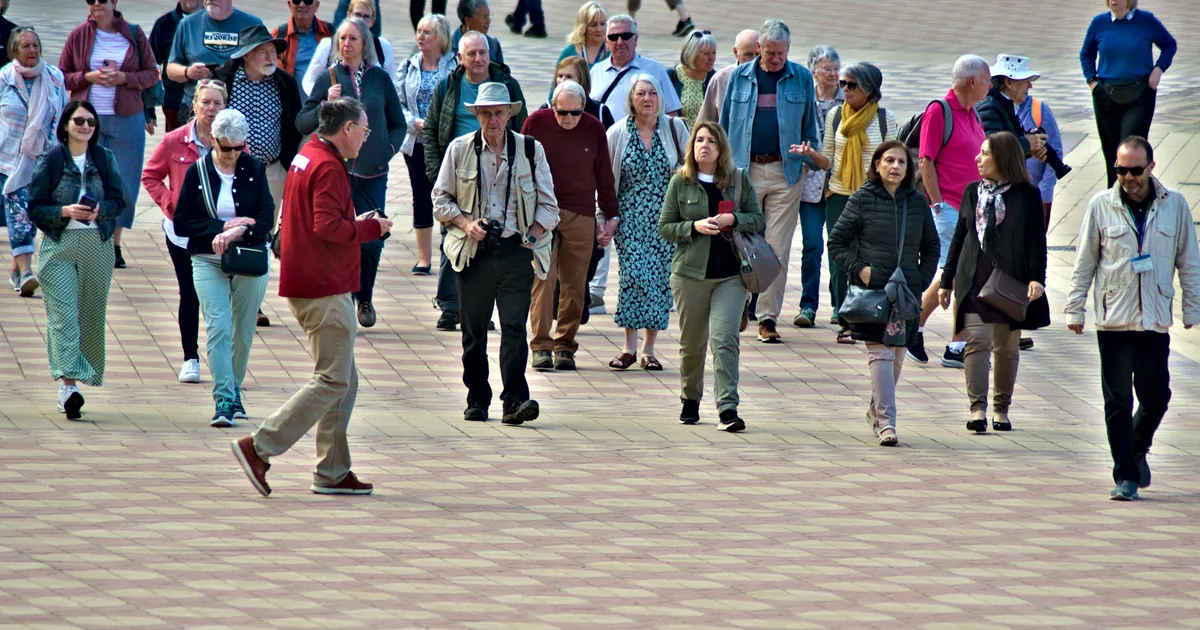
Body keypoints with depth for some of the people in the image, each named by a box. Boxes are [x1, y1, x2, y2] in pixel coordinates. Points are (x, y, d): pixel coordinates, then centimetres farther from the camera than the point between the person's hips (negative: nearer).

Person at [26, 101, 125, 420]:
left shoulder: (104, 159, 6)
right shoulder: (50, 161, -2)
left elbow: (118, 202, 5)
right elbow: (35, 208, -3)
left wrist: (100, 210, -16)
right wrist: (65, 211, -19)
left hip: (97, 246, 3)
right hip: (59, 245, -3)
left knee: (91, 315, 6)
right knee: (63, 314, -14)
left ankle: (71, 382, 19)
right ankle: (68, 384, -23)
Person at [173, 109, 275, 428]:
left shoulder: (254, 169, 2)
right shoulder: (197, 172, -1)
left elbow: (266, 219, -3)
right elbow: (182, 224, -3)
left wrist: (236, 232, -21)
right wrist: (223, 226, -13)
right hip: (208, 262, -2)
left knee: (243, 331, 6)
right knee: (218, 327, -14)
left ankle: (233, 392, 24)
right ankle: (223, 400, -19)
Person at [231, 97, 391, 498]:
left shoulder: (306, 157, 16)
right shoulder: (328, 167, -15)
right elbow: (327, 226, -24)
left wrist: (357, 225, 13)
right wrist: (370, 229, -10)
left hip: (305, 284, 11)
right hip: (326, 290, -11)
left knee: (343, 381, 13)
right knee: (333, 381, -8)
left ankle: (333, 473, 13)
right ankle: (259, 447, -12)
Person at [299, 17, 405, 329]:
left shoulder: (379, 78, 6)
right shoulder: (329, 78, 2)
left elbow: (398, 123, 15)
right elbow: (302, 123, 1)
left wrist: (390, 147, -2)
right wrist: (326, 104, -15)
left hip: (373, 173, 1)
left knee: (373, 240, 0)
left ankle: (364, 298, 21)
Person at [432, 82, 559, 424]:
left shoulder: (531, 150, 6)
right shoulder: (460, 149, 6)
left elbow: (548, 204, 12)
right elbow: (440, 198, 10)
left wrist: (532, 236, -2)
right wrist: (466, 223, -6)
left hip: (515, 251, -1)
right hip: (475, 252, 1)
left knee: (514, 326, -11)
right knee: (474, 329, 5)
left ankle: (516, 400, -16)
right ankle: (477, 400, 15)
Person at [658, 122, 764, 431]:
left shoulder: (739, 180, 5)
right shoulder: (680, 182, 3)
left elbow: (758, 221, 7)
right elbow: (665, 227, 3)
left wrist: (733, 220, -12)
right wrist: (695, 226, -14)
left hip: (731, 274, -1)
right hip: (691, 273, 1)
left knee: (724, 338, -13)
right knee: (691, 343, 9)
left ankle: (727, 409, -16)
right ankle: (690, 401, 30)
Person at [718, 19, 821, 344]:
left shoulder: (801, 78, 7)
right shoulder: (740, 77, 7)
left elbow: (809, 125, 13)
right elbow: (725, 123, 11)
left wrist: (812, 156, -2)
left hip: (785, 173, 0)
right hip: (746, 170, 0)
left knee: (778, 249, -2)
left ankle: (768, 316, 3)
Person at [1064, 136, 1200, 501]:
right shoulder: (1101, 206, 1)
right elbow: (1084, 263, 5)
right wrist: (1075, 309, 4)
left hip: (1155, 320, 1)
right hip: (1113, 320, -1)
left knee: (1156, 395, 5)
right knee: (1118, 401, -1)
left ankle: (1138, 450, 33)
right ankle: (1126, 476, 4)